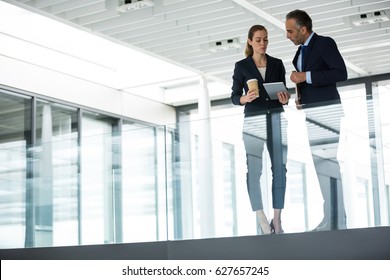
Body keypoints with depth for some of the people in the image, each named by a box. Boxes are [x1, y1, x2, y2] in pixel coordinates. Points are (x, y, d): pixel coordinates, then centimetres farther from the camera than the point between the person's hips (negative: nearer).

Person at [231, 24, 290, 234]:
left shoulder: (277, 64, 11)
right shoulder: (241, 66, 5)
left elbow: (284, 92, 12)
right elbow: (234, 97, 3)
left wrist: (285, 99, -10)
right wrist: (246, 98, -18)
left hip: (276, 119, 2)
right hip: (253, 121, -2)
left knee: (279, 167, -4)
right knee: (254, 169, -8)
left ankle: (277, 219, 0)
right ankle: (261, 219, -4)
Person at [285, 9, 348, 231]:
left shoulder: (325, 43, -8)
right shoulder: (302, 51, 16)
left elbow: (341, 73, -18)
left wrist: (306, 77, -19)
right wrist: (300, 97, 9)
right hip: (311, 113, 9)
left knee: (327, 165, -11)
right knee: (322, 166, 10)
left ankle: (336, 221, -7)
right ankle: (334, 218, 17)